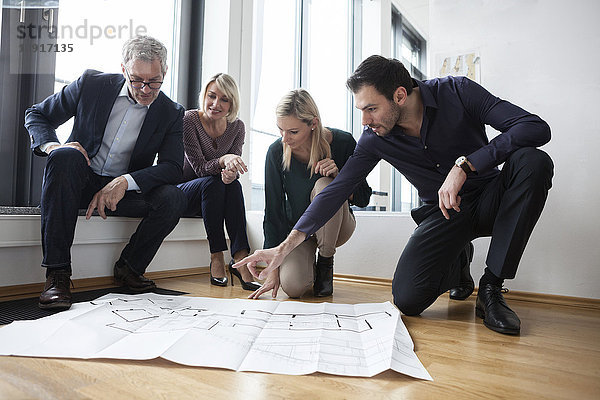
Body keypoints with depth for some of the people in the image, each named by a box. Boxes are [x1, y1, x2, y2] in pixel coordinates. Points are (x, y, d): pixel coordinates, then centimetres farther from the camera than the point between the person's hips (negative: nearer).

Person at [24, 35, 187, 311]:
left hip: (125, 191, 0)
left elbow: (173, 168, -12)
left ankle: (130, 267, -4)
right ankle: (57, 273, -30)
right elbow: (36, 115, 5)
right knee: (64, 155, -33)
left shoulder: (171, 113, -5)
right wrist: (49, 144, -18)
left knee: (173, 198, -27)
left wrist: (125, 182, -27)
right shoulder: (92, 84, -5)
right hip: (79, 182, 0)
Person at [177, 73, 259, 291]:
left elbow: (233, 166, -7)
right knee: (211, 183, -34)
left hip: (214, 195, 3)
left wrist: (232, 173, -33)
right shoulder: (189, 119, -15)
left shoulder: (237, 127, -1)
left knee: (233, 185, -30)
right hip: (183, 193, -3)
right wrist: (223, 160, -42)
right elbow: (199, 168, -22)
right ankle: (216, 257, -33)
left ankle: (240, 259, -39)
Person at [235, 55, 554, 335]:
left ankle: (491, 288, -20)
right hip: (443, 213, 1)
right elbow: (338, 189, -9)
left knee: (533, 162, -33)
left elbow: (536, 128, -23)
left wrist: (464, 164, -34)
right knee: (407, 299, -21)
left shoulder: (456, 92, -17)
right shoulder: (375, 139, -10)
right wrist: (285, 247, -15)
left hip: (490, 200, 0)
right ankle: (456, 263, 16)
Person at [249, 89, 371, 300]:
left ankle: (325, 263, -10)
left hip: (335, 226, 0)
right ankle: (309, 267, 13)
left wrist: (338, 176, -32)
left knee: (324, 185, -34)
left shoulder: (342, 142, -20)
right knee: (292, 286, -28)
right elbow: (273, 211, -13)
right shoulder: (277, 152, -18)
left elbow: (363, 199, -10)